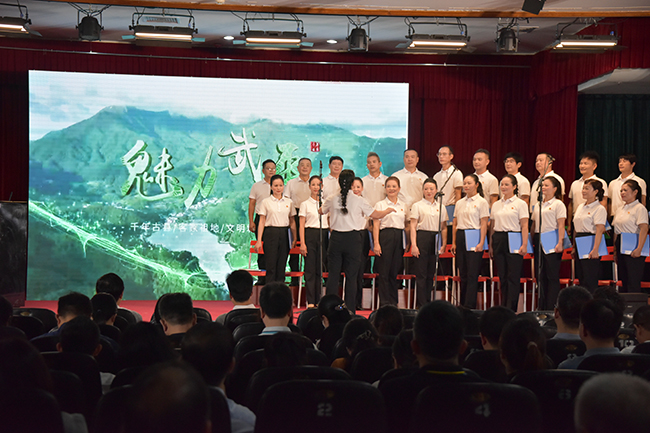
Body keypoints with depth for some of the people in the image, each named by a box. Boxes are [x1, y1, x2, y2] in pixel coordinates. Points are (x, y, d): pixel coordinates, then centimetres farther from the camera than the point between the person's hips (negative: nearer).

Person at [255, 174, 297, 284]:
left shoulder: (289, 202, 9)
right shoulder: (266, 202, 2)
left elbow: (292, 222, 14)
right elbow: (262, 221, 1)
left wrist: (294, 238, 9)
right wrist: (259, 240, -5)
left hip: (284, 234, 3)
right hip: (271, 233, -2)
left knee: (281, 266, 4)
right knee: (271, 266, -6)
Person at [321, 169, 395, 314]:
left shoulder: (331, 199, 0)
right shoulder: (359, 201, -7)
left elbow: (321, 211, 20)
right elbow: (376, 215, 3)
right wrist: (389, 210, 22)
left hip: (336, 238, 2)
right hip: (352, 238, -2)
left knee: (333, 274, 7)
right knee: (351, 276, 4)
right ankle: (350, 310, 5)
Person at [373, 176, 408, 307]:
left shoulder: (403, 205, 15)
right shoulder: (380, 205, 4)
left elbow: (405, 224, 18)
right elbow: (376, 225, -2)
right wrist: (376, 243, -11)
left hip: (399, 238, 3)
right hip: (385, 236, -3)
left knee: (395, 271, 5)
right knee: (384, 271, -4)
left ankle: (393, 301, 12)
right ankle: (384, 302, 1)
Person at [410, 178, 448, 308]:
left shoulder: (440, 207, 13)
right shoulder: (417, 206, 3)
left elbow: (444, 227, 15)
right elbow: (413, 226, -2)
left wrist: (444, 244, 6)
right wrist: (414, 244, -10)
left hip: (436, 239, 4)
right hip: (422, 237, -3)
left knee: (431, 273, 7)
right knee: (421, 273, -4)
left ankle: (428, 301, 14)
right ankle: (421, 304, -1)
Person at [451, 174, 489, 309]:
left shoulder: (482, 202, -1)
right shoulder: (459, 203, 14)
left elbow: (484, 224, -7)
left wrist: (481, 243, -14)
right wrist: (453, 242, 9)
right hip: (461, 238, 5)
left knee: (472, 275, -7)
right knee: (463, 274, 8)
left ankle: (469, 306, -6)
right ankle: (462, 305, 13)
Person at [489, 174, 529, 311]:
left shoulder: (520, 204, 0)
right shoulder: (496, 205, 14)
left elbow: (524, 226, -5)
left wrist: (524, 245, -13)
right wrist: (491, 245, 12)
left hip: (513, 240, -5)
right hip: (499, 240, 5)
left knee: (513, 276, -5)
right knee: (502, 276, 7)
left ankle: (511, 309, -4)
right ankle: (503, 308, 13)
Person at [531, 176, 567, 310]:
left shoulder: (558, 204, -3)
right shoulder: (538, 205, 17)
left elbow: (561, 225, -9)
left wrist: (560, 243, -17)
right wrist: (531, 241, 15)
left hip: (551, 241, -7)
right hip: (539, 241, 7)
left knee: (552, 275, -4)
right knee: (540, 275, 7)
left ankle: (552, 307, -1)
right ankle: (542, 306, 13)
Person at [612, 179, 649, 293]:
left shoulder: (639, 208, -8)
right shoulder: (620, 209, 17)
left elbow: (644, 229, -17)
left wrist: (639, 249, -25)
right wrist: (615, 249, 16)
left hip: (633, 246, -8)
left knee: (633, 282, -8)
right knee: (623, 280, 10)